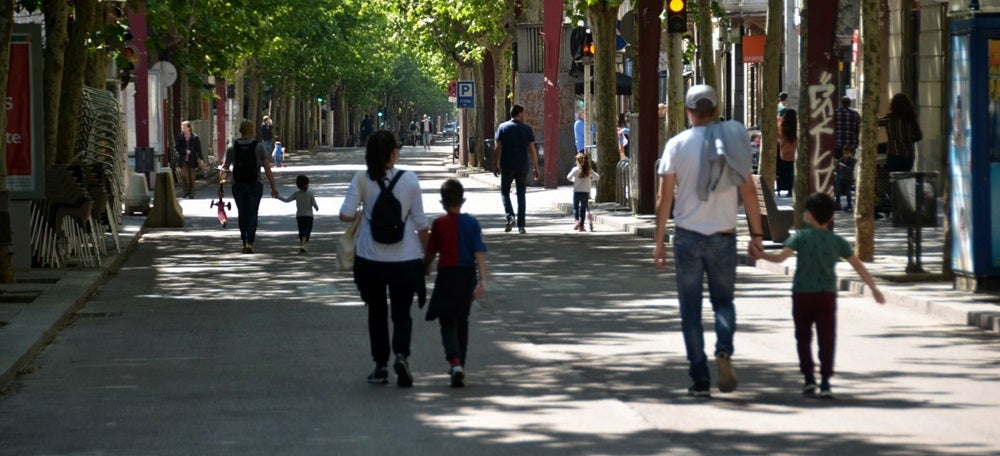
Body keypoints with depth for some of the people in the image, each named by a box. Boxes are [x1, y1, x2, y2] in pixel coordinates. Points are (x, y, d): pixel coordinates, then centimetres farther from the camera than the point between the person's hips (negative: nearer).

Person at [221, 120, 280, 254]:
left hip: (238, 185, 1)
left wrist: (220, 187, -2)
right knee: (252, 214, 0)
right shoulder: (259, 146, -3)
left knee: (242, 214, 14)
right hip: (255, 185, -1)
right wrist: (273, 187, -1)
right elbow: (267, 168, -5)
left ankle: (245, 242, 20)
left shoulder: (232, 146, 0)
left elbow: (225, 168, -4)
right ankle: (249, 243, -15)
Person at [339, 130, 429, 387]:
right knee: (402, 312, 8)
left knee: (376, 311, 16)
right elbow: (420, 222, -3)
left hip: (370, 257, 1)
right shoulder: (409, 179, -7)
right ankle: (401, 354, -17)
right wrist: (427, 252, 10)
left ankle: (381, 365, 17)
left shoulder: (362, 179, -6)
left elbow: (345, 215, -14)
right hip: (405, 257, -1)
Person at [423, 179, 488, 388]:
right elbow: (479, 252, -9)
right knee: (462, 321, 19)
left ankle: (455, 361, -24)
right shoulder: (472, 223, -1)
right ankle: (460, 364, 26)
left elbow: (431, 253, 2)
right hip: (468, 275, 3)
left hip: (446, 276, -3)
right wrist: (482, 280, -12)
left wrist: (425, 269, 22)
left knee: (447, 323, -1)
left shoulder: (439, 224, -6)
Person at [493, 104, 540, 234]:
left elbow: (498, 147, -5)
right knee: (521, 195, 8)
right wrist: (536, 167, 4)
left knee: (505, 192, 11)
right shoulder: (527, 129, 0)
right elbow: (532, 149, -1)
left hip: (507, 166, -1)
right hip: (523, 167, 1)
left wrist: (496, 164, -2)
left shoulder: (502, 127, 0)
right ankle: (521, 226, 5)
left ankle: (510, 216, -13)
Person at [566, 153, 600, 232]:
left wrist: (573, 180, 7)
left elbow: (568, 177, -13)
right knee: (583, 208, 9)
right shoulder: (589, 170, 0)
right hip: (586, 192, 2)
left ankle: (576, 220, -13)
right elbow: (597, 177, 3)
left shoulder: (575, 169, -6)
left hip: (577, 191, -2)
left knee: (575, 207, 11)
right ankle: (581, 225, 8)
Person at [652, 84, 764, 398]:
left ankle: (700, 380, 4)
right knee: (723, 300, 16)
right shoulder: (731, 141, 1)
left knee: (691, 309, 7)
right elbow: (748, 190, 1)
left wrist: (659, 242, 2)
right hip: (723, 236, 1)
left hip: (688, 236, -1)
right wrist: (756, 233, 8)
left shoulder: (677, 145, -3)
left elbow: (665, 198, -4)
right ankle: (724, 351, -13)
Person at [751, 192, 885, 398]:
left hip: (802, 294, -1)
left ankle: (809, 378, 7)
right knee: (827, 339, 1)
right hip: (827, 295, 1)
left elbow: (781, 257, -15)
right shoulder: (838, 241, 5)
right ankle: (825, 381, -7)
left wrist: (761, 255, -3)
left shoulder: (800, 237, -3)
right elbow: (858, 266, 7)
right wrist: (874, 288, 12)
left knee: (803, 337, 12)